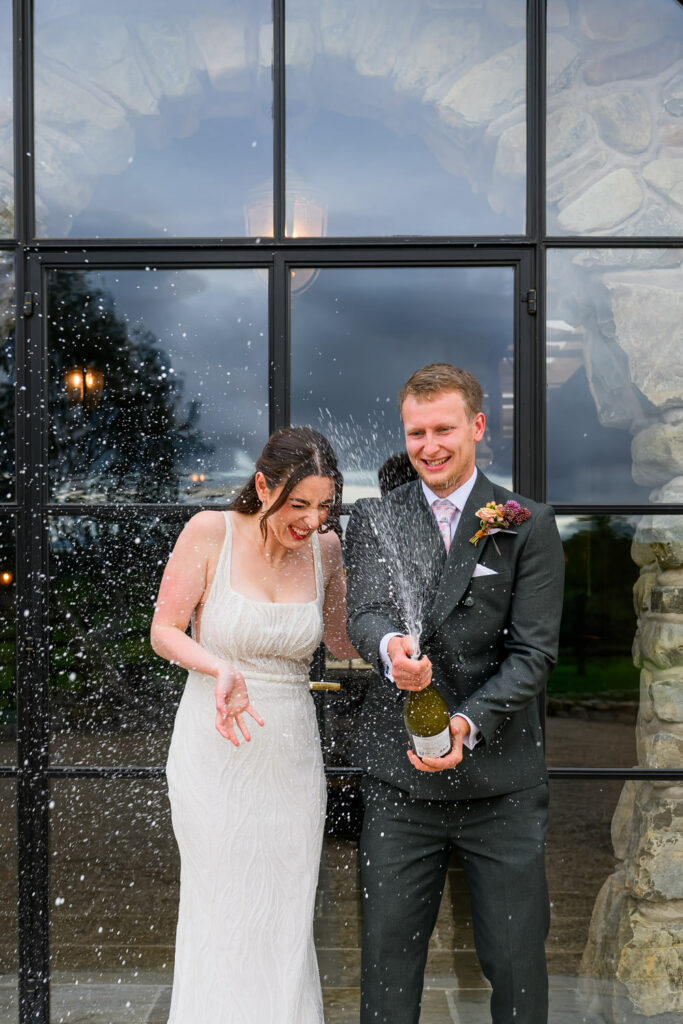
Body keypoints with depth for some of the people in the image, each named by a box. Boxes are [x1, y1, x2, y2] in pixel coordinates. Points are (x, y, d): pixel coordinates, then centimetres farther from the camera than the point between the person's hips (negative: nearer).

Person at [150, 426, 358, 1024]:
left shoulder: (324, 548, -1)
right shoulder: (210, 533, -11)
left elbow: (341, 639, 13)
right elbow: (164, 631, -7)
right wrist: (221, 669, -24)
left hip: (291, 754, 3)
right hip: (215, 753, -3)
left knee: (287, 919, 11)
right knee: (223, 915, 5)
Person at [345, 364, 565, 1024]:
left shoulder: (528, 527, 1)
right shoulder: (374, 519, 6)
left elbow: (534, 652, -5)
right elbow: (363, 616, -8)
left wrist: (469, 722, -20)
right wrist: (390, 648, -32)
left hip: (501, 780, -1)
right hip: (399, 777, 1)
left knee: (516, 958, 7)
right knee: (387, 952, 9)